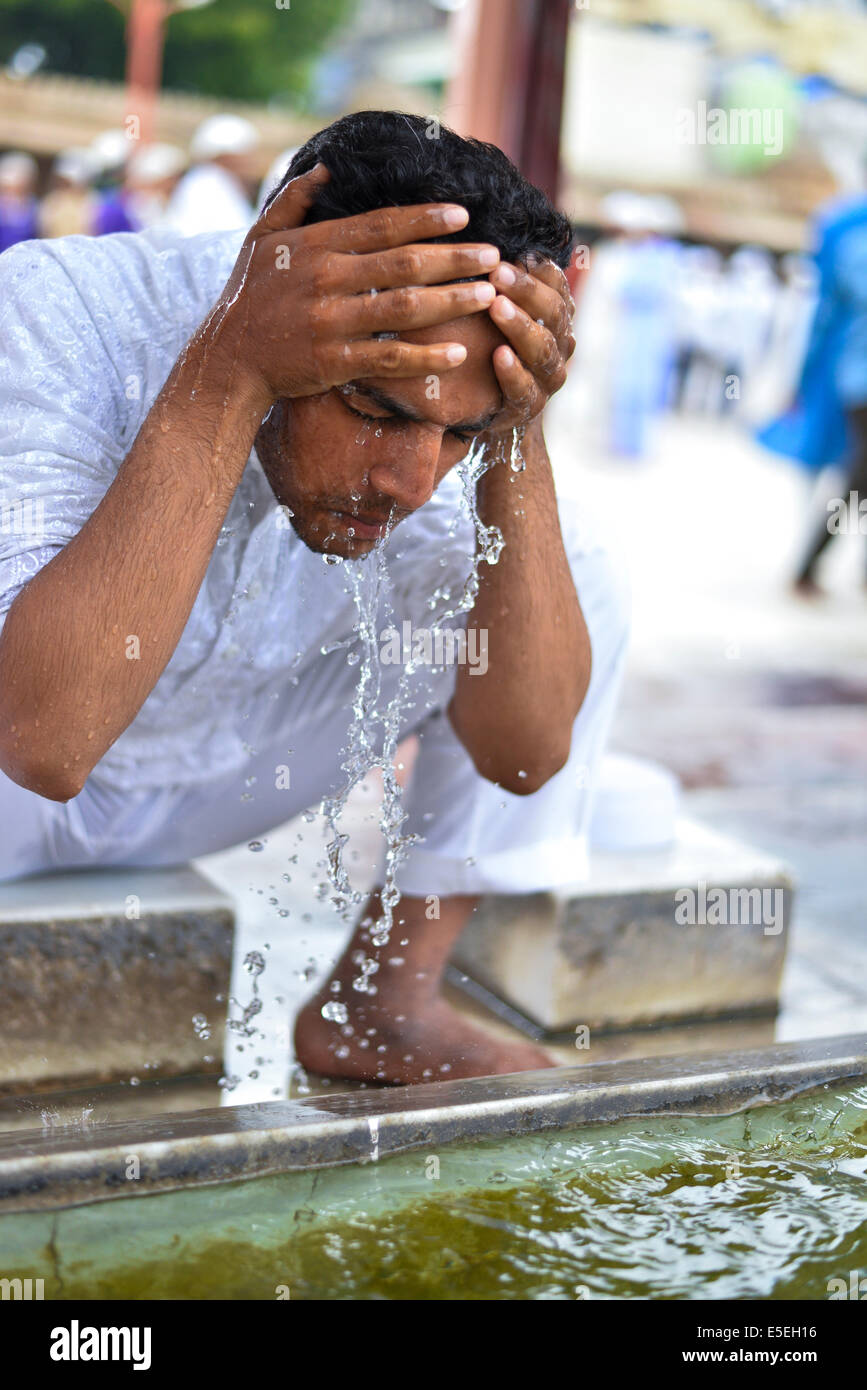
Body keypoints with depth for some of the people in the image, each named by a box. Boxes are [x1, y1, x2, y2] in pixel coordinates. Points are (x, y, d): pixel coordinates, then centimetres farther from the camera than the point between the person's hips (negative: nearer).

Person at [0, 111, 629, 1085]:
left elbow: (525, 751, -23)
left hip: (212, 781, 4)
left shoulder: (427, 412, -20)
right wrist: (229, 373, -47)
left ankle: (382, 1004, -3)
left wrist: (516, 439, -33)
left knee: (579, 576, -9)